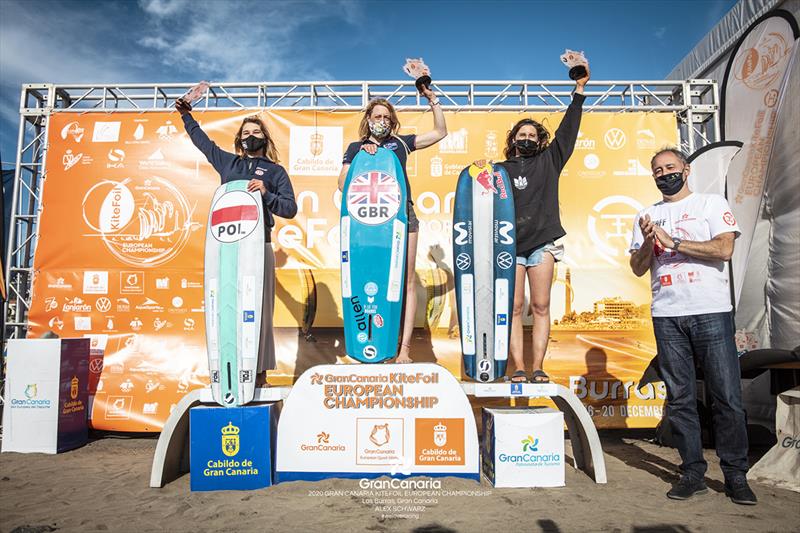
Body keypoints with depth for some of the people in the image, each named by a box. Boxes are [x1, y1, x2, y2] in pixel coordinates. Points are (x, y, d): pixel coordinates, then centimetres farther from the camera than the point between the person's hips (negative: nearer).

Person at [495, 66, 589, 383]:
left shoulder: (549, 160, 15)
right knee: (514, 308, -3)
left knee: (541, 306, -1)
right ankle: (519, 369, 0)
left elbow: (567, 130, 10)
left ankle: (538, 368, 3)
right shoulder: (501, 170, 14)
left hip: (542, 241, 1)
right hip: (510, 244, 0)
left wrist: (580, 89, 8)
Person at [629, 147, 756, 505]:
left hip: (711, 311, -2)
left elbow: (724, 249, -8)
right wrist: (648, 242, -9)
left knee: (727, 397, 0)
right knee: (679, 398, 5)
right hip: (667, 315, 3)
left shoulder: (712, 204, 7)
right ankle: (693, 473, 14)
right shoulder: (646, 216, 16)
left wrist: (672, 241, -11)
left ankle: (736, 476, 13)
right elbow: (638, 268, 9)